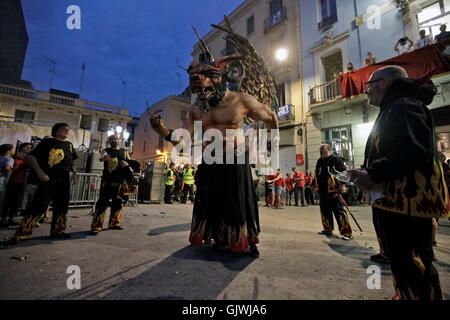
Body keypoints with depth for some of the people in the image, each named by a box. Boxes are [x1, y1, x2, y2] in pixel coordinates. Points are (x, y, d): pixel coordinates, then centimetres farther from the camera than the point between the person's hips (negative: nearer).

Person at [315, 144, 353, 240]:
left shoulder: (336, 160, -7)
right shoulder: (319, 161, 13)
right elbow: (317, 175, 22)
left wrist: (339, 190, -15)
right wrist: (318, 189, 18)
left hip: (333, 193, -7)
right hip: (322, 192, 7)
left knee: (339, 212, -5)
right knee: (325, 212, 15)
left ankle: (347, 233, 5)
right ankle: (328, 229, 29)